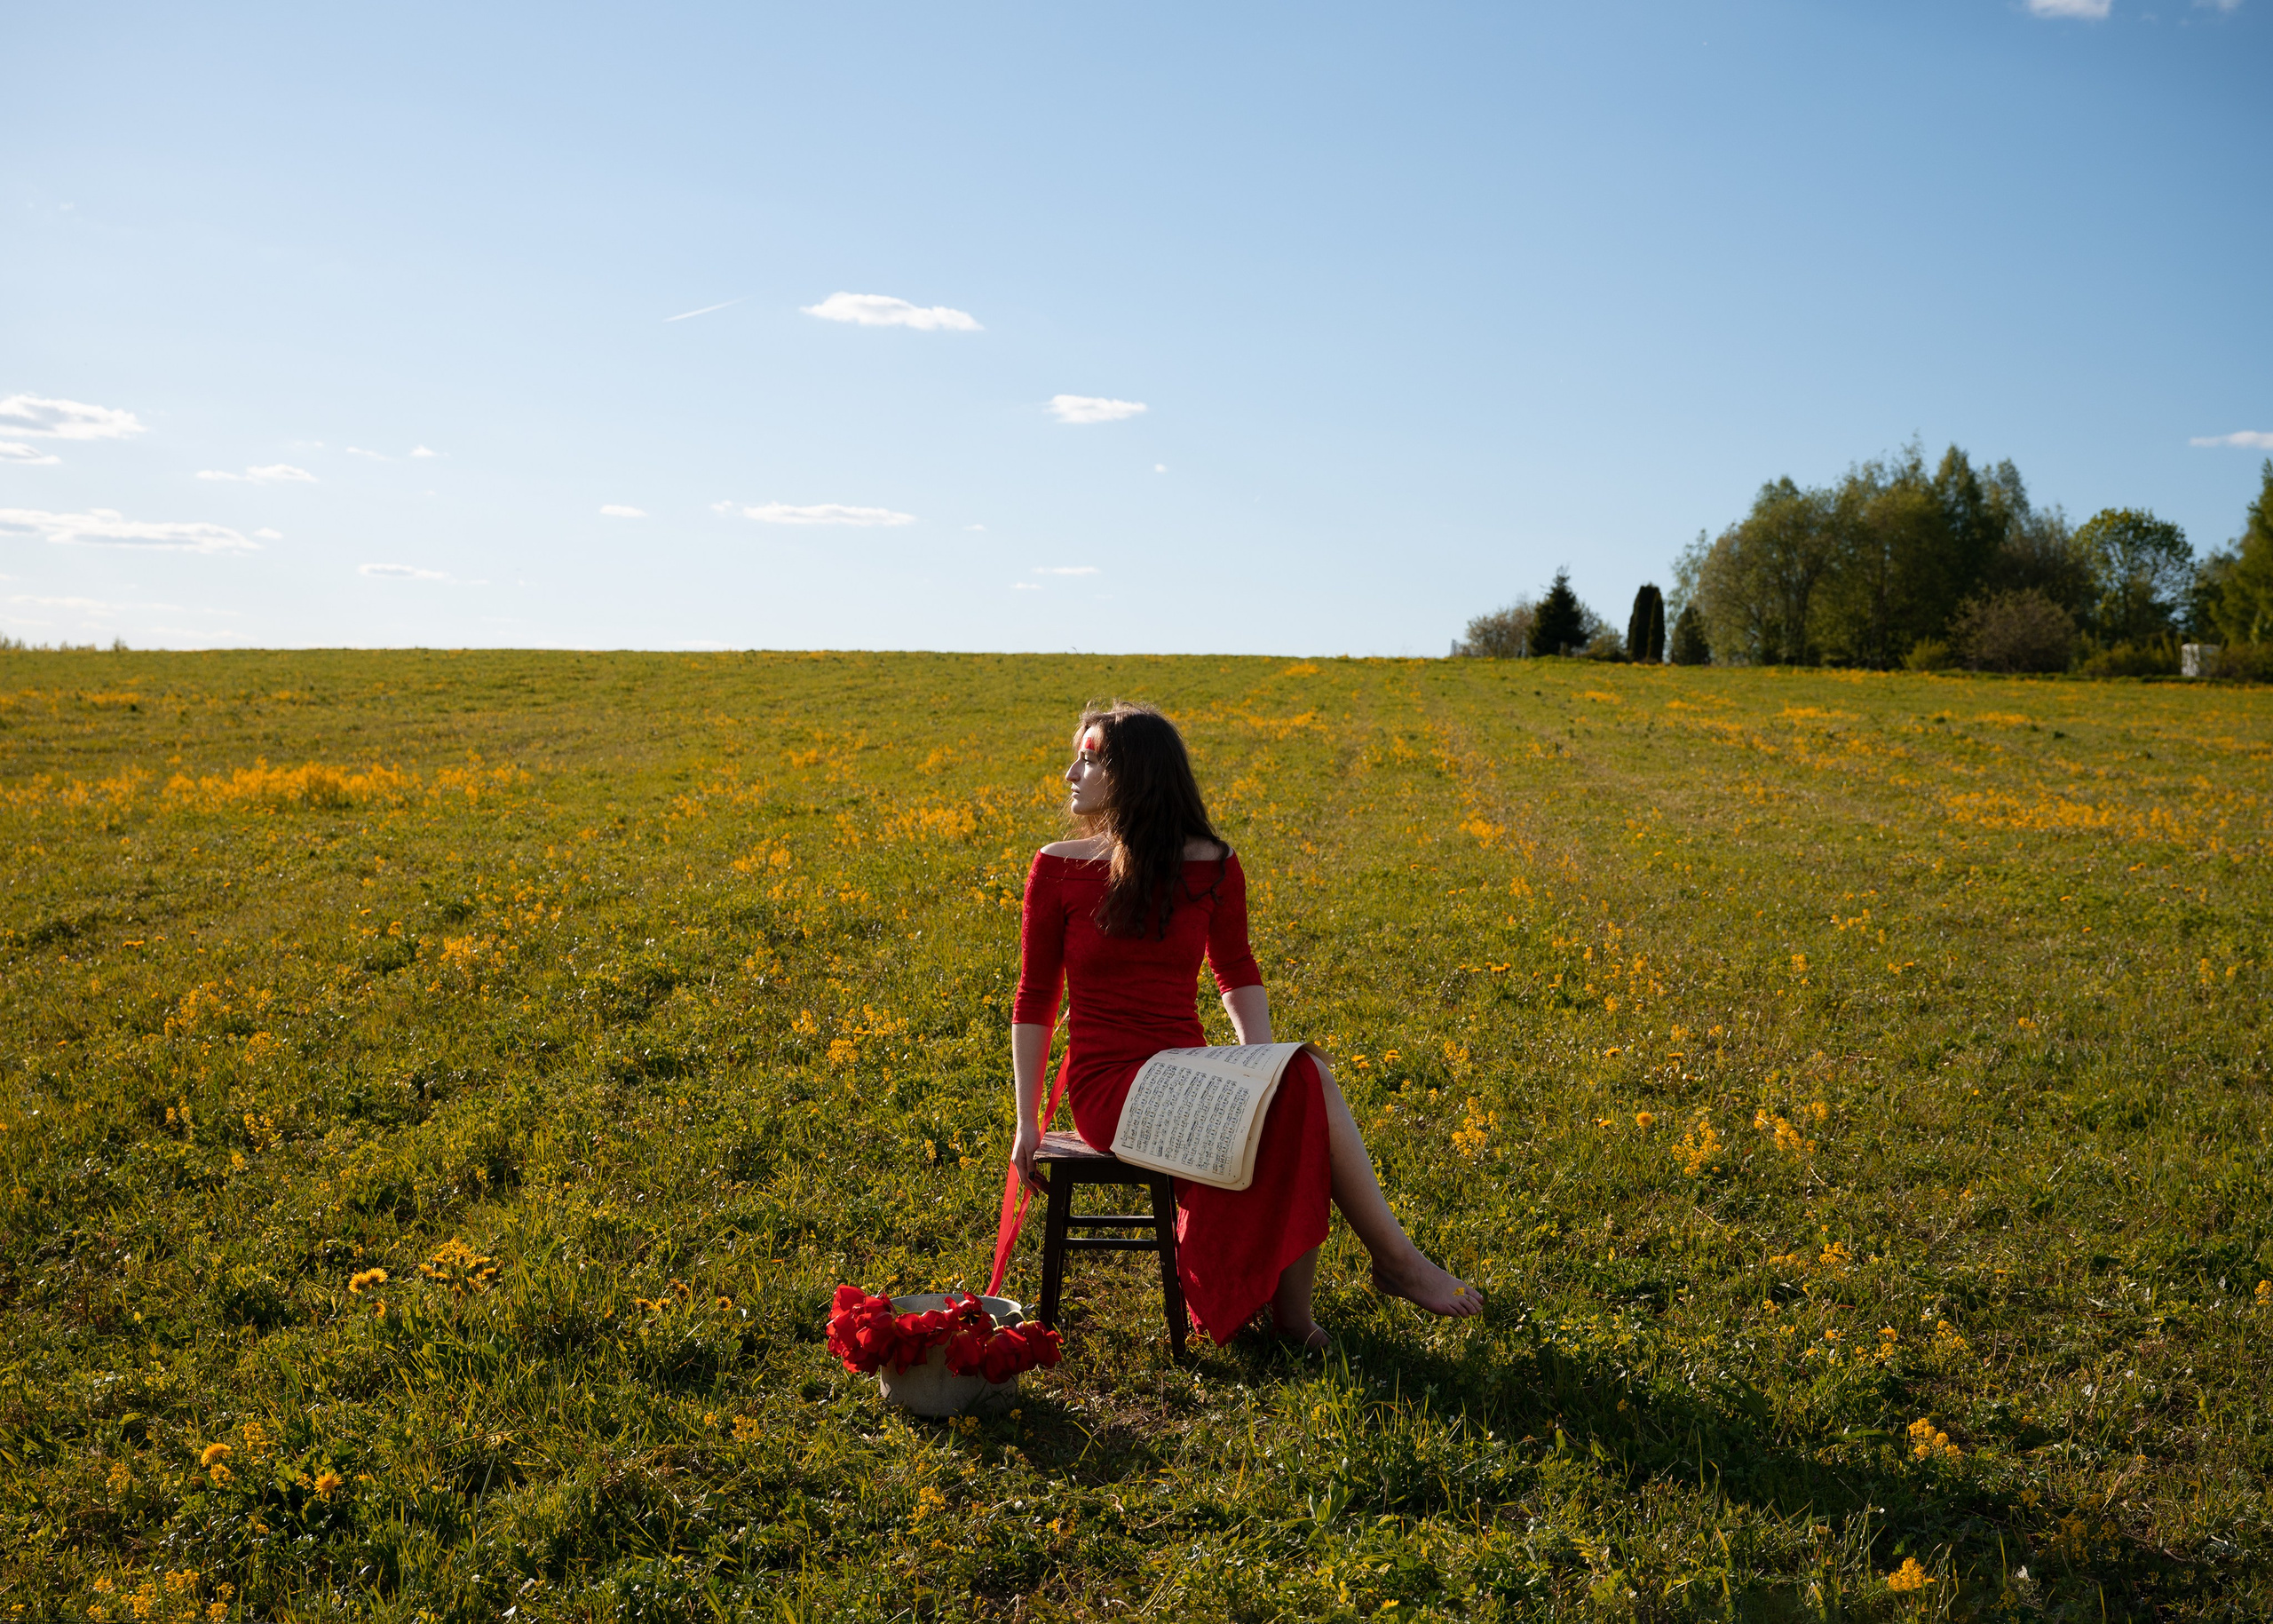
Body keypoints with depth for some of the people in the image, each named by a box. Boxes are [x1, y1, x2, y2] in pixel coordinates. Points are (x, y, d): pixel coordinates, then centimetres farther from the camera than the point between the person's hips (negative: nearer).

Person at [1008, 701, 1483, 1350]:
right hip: (1108, 1086, -4)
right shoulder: (1058, 870, -2)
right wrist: (1027, 1121, -2)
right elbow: (1035, 999, 2)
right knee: (1307, 1089, -26)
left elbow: (1237, 974, 13)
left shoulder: (1211, 867, 4)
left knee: (1304, 1082, -30)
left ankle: (1290, 1308, -19)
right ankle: (1394, 1258, -11)